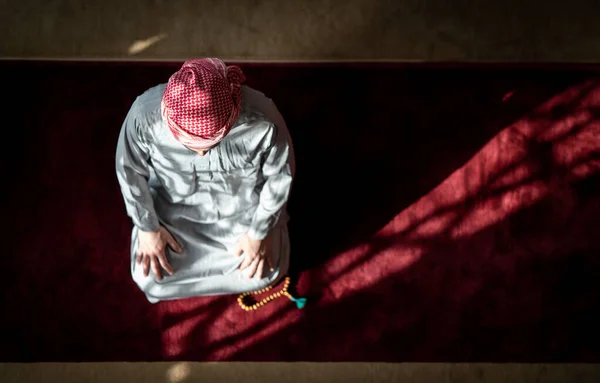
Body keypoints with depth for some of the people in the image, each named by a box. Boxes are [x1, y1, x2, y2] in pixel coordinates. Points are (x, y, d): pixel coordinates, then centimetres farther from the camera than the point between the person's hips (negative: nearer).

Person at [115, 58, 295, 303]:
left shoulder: (262, 120, -37)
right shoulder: (144, 115, -35)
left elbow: (281, 176, -17)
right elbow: (129, 171, -13)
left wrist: (259, 232, -9)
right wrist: (148, 228, -6)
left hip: (244, 208, 0)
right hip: (174, 208, 1)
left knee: (264, 274, 0)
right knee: (149, 279, -3)